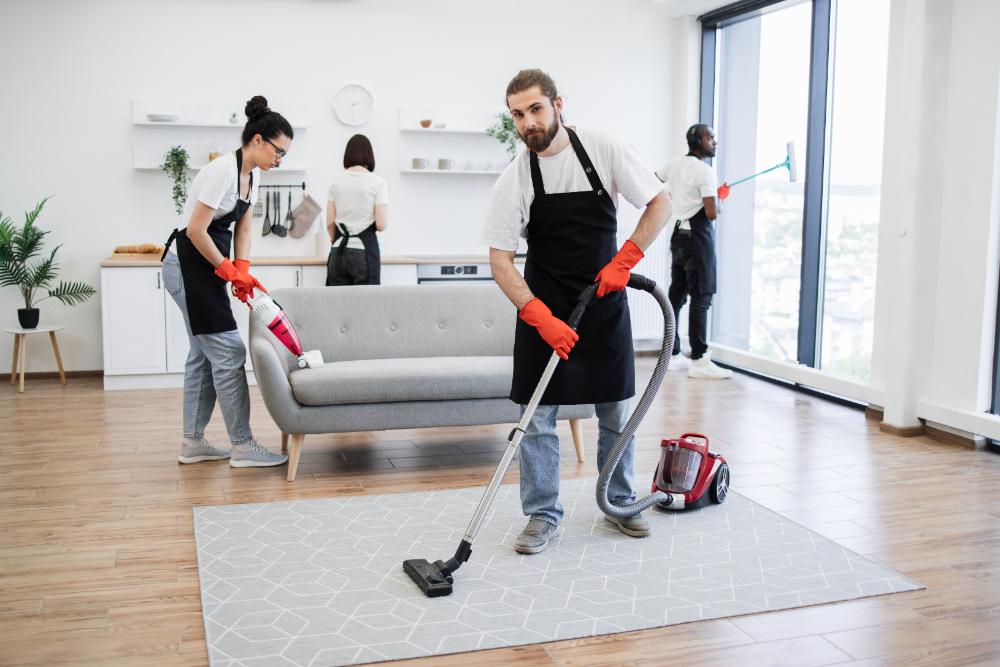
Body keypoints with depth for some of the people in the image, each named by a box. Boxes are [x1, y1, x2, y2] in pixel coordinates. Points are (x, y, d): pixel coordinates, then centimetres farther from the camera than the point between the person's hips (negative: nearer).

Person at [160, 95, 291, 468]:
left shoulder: (252, 174, 7)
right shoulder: (222, 171, -22)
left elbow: (243, 228, 11)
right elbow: (196, 231, -23)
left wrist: (242, 269, -3)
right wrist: (228, 270, -13)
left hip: (207, 266, 10)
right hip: (188, 266, -10)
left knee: (205, 354, 12)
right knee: (227, 353, -8)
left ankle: (193, 443, 20)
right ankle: (242, 447, -1)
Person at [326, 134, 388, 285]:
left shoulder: (336, 180, 5)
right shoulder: (377, 182, -5)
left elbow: (329, 222, 7)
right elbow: (381, 225, -9)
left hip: (339, 251, 4)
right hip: (365, 250, -3)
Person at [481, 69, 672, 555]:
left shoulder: (605, 150, -9)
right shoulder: (514, 179, -10)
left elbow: (660, 203, -3)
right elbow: (500, 261, -11)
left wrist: (623, 262, -15)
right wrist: (540, 318, -23)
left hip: (605, 302, 1)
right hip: (544, 310, 0)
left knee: (617, 412, 9)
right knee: (538, 415, 1)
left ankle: (619, 502, 28)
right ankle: (543, 515, 15)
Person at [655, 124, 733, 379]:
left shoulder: (675, 164, 9)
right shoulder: (705, 171, -14)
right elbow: (712, 214, -18)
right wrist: (721, 196, 2)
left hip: (679, 234, 9)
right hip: (698, 236, -9)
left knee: (676, 294, 13)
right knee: (701, 298, -8)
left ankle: (670, 352, 19)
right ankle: (699, 361, -9)